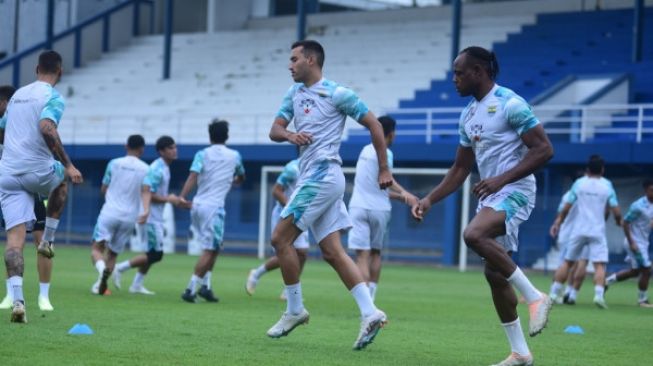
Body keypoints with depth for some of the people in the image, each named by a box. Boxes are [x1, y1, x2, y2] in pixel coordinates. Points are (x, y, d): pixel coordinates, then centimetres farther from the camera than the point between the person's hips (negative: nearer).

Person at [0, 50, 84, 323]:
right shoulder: (53, 97, -4)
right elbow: (46, 128, -21)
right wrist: (67, 165, -20)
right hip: (38, 170, -4)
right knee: (61, 183, 34)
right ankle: (47, 239, 26)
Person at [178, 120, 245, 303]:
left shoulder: (202, 154, 6)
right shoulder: (234, 156, 8)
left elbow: (193, 176, -11)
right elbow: (241, 178, 27)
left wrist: (182, 197, -18)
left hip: (197, 205, 4)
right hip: (214, 206, -4)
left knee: (212, 248, 19)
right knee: (210, 250, -3)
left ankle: (205, 286, 12)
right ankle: (191, 289, -13)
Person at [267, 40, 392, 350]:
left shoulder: (337, 94, -7)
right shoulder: (294, 93, 15)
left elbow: (373, 124, -3)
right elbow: (274, 130, 8)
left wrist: (384, 170, -3)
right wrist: (289, 135, -15)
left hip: (322, 175, -8)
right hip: (311, 177, 8)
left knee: (280, 238, -6)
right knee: (333, 252, 2)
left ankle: (295, 310, 4)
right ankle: (370, 313, -2)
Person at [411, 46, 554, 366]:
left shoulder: (510, 104, -12)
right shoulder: (468, 115, 14)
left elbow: (544, 150, -17)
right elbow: (460, 168, 21)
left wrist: (501, 179, -25)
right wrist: (430, 200, 10)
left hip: (514, 191, -9)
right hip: (489, 196, 9)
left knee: (474, 235, -33)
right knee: (494, 274, 7)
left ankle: (535, 297, -21)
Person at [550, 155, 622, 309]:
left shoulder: (579, 183, 2)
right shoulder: (607, 185, 0)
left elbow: (566, 208, 2)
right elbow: (616, 211, -3)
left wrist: (558, 222, 15)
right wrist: (619, 221, 19)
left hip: (578, 230, 2)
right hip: (597, 231, -2)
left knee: (568, 262, 11)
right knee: (599, 265, -5)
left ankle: (554, 293, 10)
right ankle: (599, 294, -25)